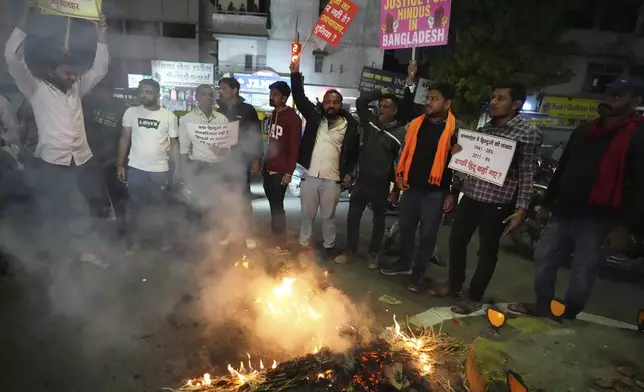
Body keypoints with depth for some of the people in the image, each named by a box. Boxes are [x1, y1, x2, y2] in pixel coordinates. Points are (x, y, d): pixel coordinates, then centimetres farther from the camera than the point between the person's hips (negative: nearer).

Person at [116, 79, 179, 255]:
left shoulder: (169, 116, -3)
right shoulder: (131, 112, 0)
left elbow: (174, 143, 1)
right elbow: (124, 139, 5)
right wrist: (120, 164, 2)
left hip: (160, 170, -1)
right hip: (135, 169, 1)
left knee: (159, 207, 11)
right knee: (136, 207, 11)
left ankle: (164, 238, 28)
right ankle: (135, 241, 24)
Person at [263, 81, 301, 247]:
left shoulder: (293, 118, -9)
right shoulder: (272, 116, 15)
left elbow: (294, 148, -13)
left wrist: (289, 172, -16)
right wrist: (264, 164, 16)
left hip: (280, 171, -7)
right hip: (268, 169, 7)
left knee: (277, 206, -4)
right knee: (273, 205, 12)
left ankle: (280, 242, 7)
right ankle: (274, 237, 23)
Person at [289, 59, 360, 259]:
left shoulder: (350, 126, 0)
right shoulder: (315, 118, 4)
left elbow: (354, 152, 6)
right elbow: (300, 98, 1)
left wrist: (349, 173, -1)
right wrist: (295, 74, -8)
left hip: (332, 179, -2)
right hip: (310, 176, 2)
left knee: (329, 216, 12)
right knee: (307, 214, 14)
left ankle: (329, 246, 29)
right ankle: (304, 244, 29)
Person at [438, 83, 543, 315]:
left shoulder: (529, 133, -5)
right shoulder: (484, 128, 12)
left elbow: (527, 174, -7)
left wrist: (521, 209, -12)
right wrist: (459, 152, -1)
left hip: (498, 202, -6)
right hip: (471, 196, 6)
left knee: (487, 251, 6)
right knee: (456, 240, 14)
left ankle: (474, 298, 21)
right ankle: (454, 285, 34)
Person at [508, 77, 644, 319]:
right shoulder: (584, 131, 14)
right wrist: (547, 204, 19)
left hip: (598, 220, -6)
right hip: (563, 213, 7)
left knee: (582, 275, 4)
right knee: (543, 261, 11)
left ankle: (567, 316, 23)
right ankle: (543, 306, 28)